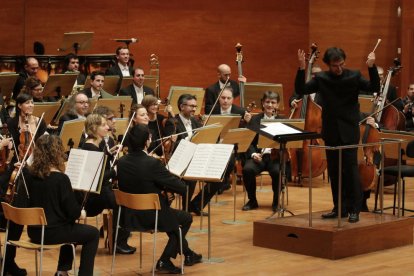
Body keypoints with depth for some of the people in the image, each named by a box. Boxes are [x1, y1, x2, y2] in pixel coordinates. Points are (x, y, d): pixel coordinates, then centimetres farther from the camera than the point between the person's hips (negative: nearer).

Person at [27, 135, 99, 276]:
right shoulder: (61, 178, -21)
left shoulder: (31, 175, -1)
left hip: (34, 231, 7)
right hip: (52, 233, -7)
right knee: (93, 233, 15)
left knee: (70, 227, 34)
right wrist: (80, 212, 4)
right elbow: (74, 212, -17)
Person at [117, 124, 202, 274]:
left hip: (129, 216, 7)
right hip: (151, 216, -7)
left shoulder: (122, 161, -5)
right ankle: (165, 261, 18)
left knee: (174, 216, 32)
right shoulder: (152, 163, -24)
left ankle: (188, 254, 42)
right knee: (186, 218, 21)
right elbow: (182, 188, -20)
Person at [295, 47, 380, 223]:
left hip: (349, 131, -3)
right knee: (334, 171, 9)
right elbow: (300, 90, -2)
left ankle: (354, 209, 0)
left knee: (350, 168, -6)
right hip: (331, 132, 3)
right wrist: (301, 69, -15)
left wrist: (372, 68, -25)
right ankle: (339, 208, 19)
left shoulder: (354, 76, -3)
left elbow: (374, 88, -12)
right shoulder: (321, 78, 3)